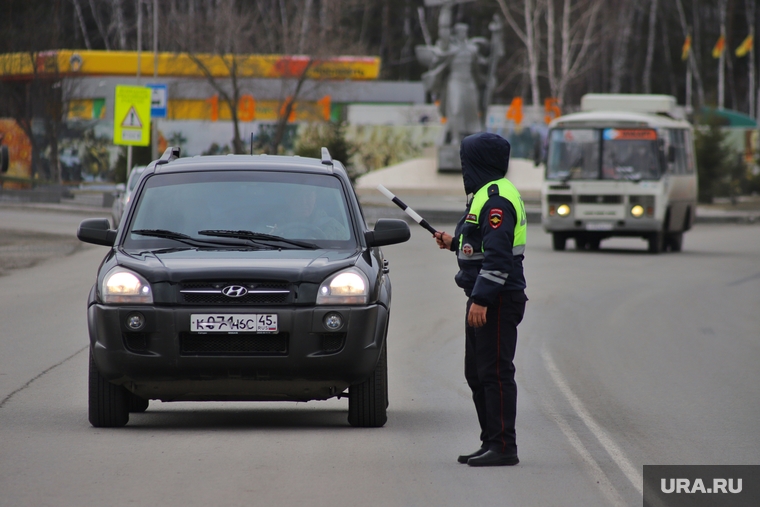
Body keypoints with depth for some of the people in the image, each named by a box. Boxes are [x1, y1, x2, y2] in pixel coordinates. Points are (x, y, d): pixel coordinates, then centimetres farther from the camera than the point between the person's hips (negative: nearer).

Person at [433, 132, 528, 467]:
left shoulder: (496, 199, -16)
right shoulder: (486, 194, 18)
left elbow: (498, 256, -23)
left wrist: (481, 298, -26)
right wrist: (455, 244, 23)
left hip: (497, 300, -11)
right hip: (484, 298, 11)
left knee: (495, 372, -10)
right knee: (477, 373, 15)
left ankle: (503, 447, -9)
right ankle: (491, 442, 20)